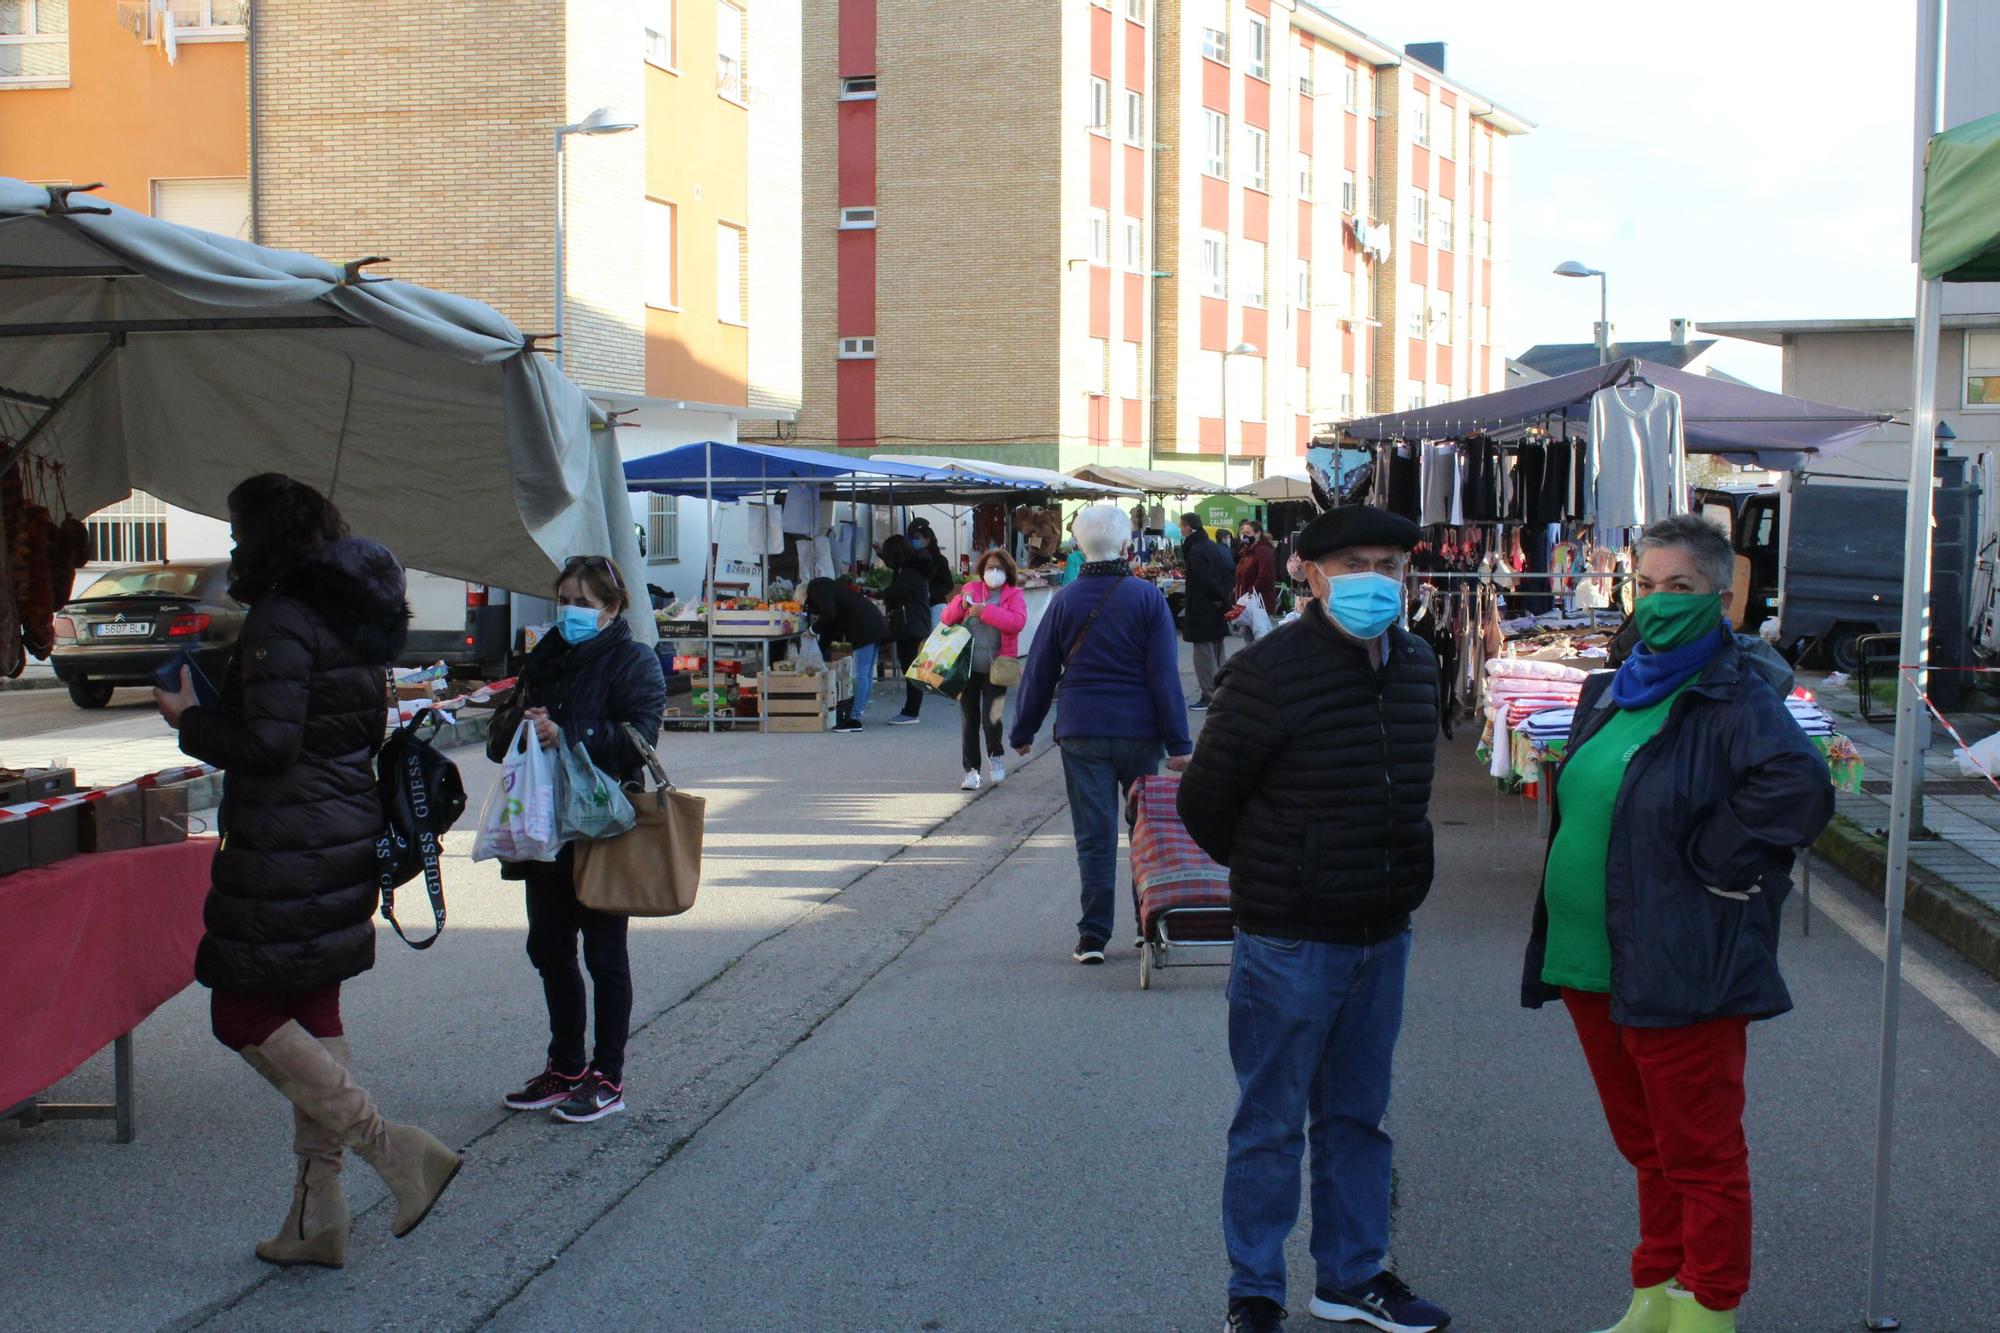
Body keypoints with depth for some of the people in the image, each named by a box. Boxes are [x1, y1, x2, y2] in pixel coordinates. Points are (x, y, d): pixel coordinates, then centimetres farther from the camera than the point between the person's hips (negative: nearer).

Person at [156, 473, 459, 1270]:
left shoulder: (280, 619, -16)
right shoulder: (356, 618, 12)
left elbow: (269, 742, -22)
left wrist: (189, 718, -5)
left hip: (287, 848, -9)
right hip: (348, 835, 9)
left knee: (243, 1016, 1)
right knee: (313, 1010, 13)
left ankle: (392, 1148, -6)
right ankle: (317, 1218, 17)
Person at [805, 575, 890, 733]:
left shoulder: (817, 589, -1)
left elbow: (829, 614, -19)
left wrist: (814, 629, -3)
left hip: (865, 627, -10)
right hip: (874, 625, 10)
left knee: (861, 675, -10)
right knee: (867, 675, 9)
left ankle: (854, 719, -11)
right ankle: (857, 715, 13)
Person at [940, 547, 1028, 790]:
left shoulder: (1014, 595, 2)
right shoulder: (971, 589, 11)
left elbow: (1017, 621, -17)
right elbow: (947, 618, 9)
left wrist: (985, 611, -20)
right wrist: (962, 603, -11)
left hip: (995, 668, -3)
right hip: (967, 667, 3)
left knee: (990, 718, -12)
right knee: (969, 720, 5)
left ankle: (997, 756, 17)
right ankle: (971, 770, 14)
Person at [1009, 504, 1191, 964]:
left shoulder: (1065, 601, 1)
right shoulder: (1147, 597, -5)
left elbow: (1039, 672, 6)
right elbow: (1164, 675, -7)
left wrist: (1024, 730, 17)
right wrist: (1178, 743, -5)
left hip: (1081, 733, 1)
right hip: (1140, 732, -1)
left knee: (1094, 835, 4)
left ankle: (1093, 935, 3)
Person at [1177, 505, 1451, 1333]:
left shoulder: (1416, 667, 4)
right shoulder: (1270, 672, -17)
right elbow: (1204, 800, -8)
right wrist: (1268, 875, 4)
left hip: (1383, 934, 6)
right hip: (1290, 942, -6)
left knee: (1356, 1117, 18)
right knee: (1272, 1125, 5)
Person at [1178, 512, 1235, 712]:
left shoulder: (1195, 551, -18)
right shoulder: (1213, 546, 11)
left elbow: (1205, 580, -24)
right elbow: (1231, 571, 13)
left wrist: (1220, 597, -9)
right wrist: (1223, 596, 5)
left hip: (1201, 611, -9)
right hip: (1217, 609, 9)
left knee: (1204, 653, -4)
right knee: (1217, 652, 15)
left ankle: (1209, 696, -4)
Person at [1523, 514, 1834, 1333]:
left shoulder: (1734, 700, -13)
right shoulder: (1612, 692, 12)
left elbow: (1799, 788, -30)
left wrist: (1714, 865, -20)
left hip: (1682, 972, -8)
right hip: (1590, 961, 8)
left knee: (1699, 1156, 4)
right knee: (1646, 1146, 18)